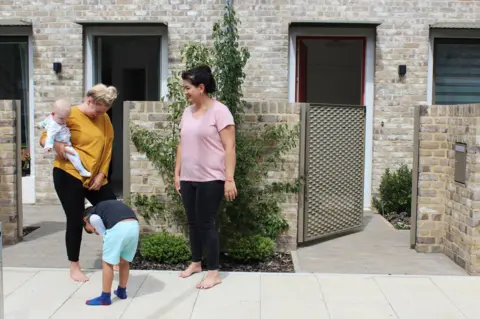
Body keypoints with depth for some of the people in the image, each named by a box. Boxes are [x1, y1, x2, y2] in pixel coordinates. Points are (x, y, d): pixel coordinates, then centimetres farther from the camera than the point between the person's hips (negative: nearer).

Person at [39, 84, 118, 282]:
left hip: (95, 178, 6)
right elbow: (44, 137, -5)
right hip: (69, 175, -5)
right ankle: (74, 267, 17)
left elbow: (108, 148, 7)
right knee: (75, 221, -1)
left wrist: (102, 174, -2)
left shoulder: (104, 119, 4)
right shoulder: (70, 115, -10)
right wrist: (56, 145, -28)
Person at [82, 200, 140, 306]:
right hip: (134, 226, 7)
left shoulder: (91, 215, 21)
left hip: (118, 227, -6)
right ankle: (122, 291, 39)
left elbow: (95, 219, -6)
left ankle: (105, 297, 17)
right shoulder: (108, 206, 40)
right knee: (124, 261, 24)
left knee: (107, 263, 11)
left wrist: (104, 235, 8)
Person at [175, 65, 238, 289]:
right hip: (188, 179, 7)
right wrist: (177, 173, 14)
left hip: (211, 180, -7)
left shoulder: (219, 111, -11)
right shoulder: (187, 112, 11)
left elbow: (229, 147, -15)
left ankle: (214, 272, 8)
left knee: (206, 224, -3)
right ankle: (196, 262, 32)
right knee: (193, 222, 15)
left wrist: (229, 179, -19)